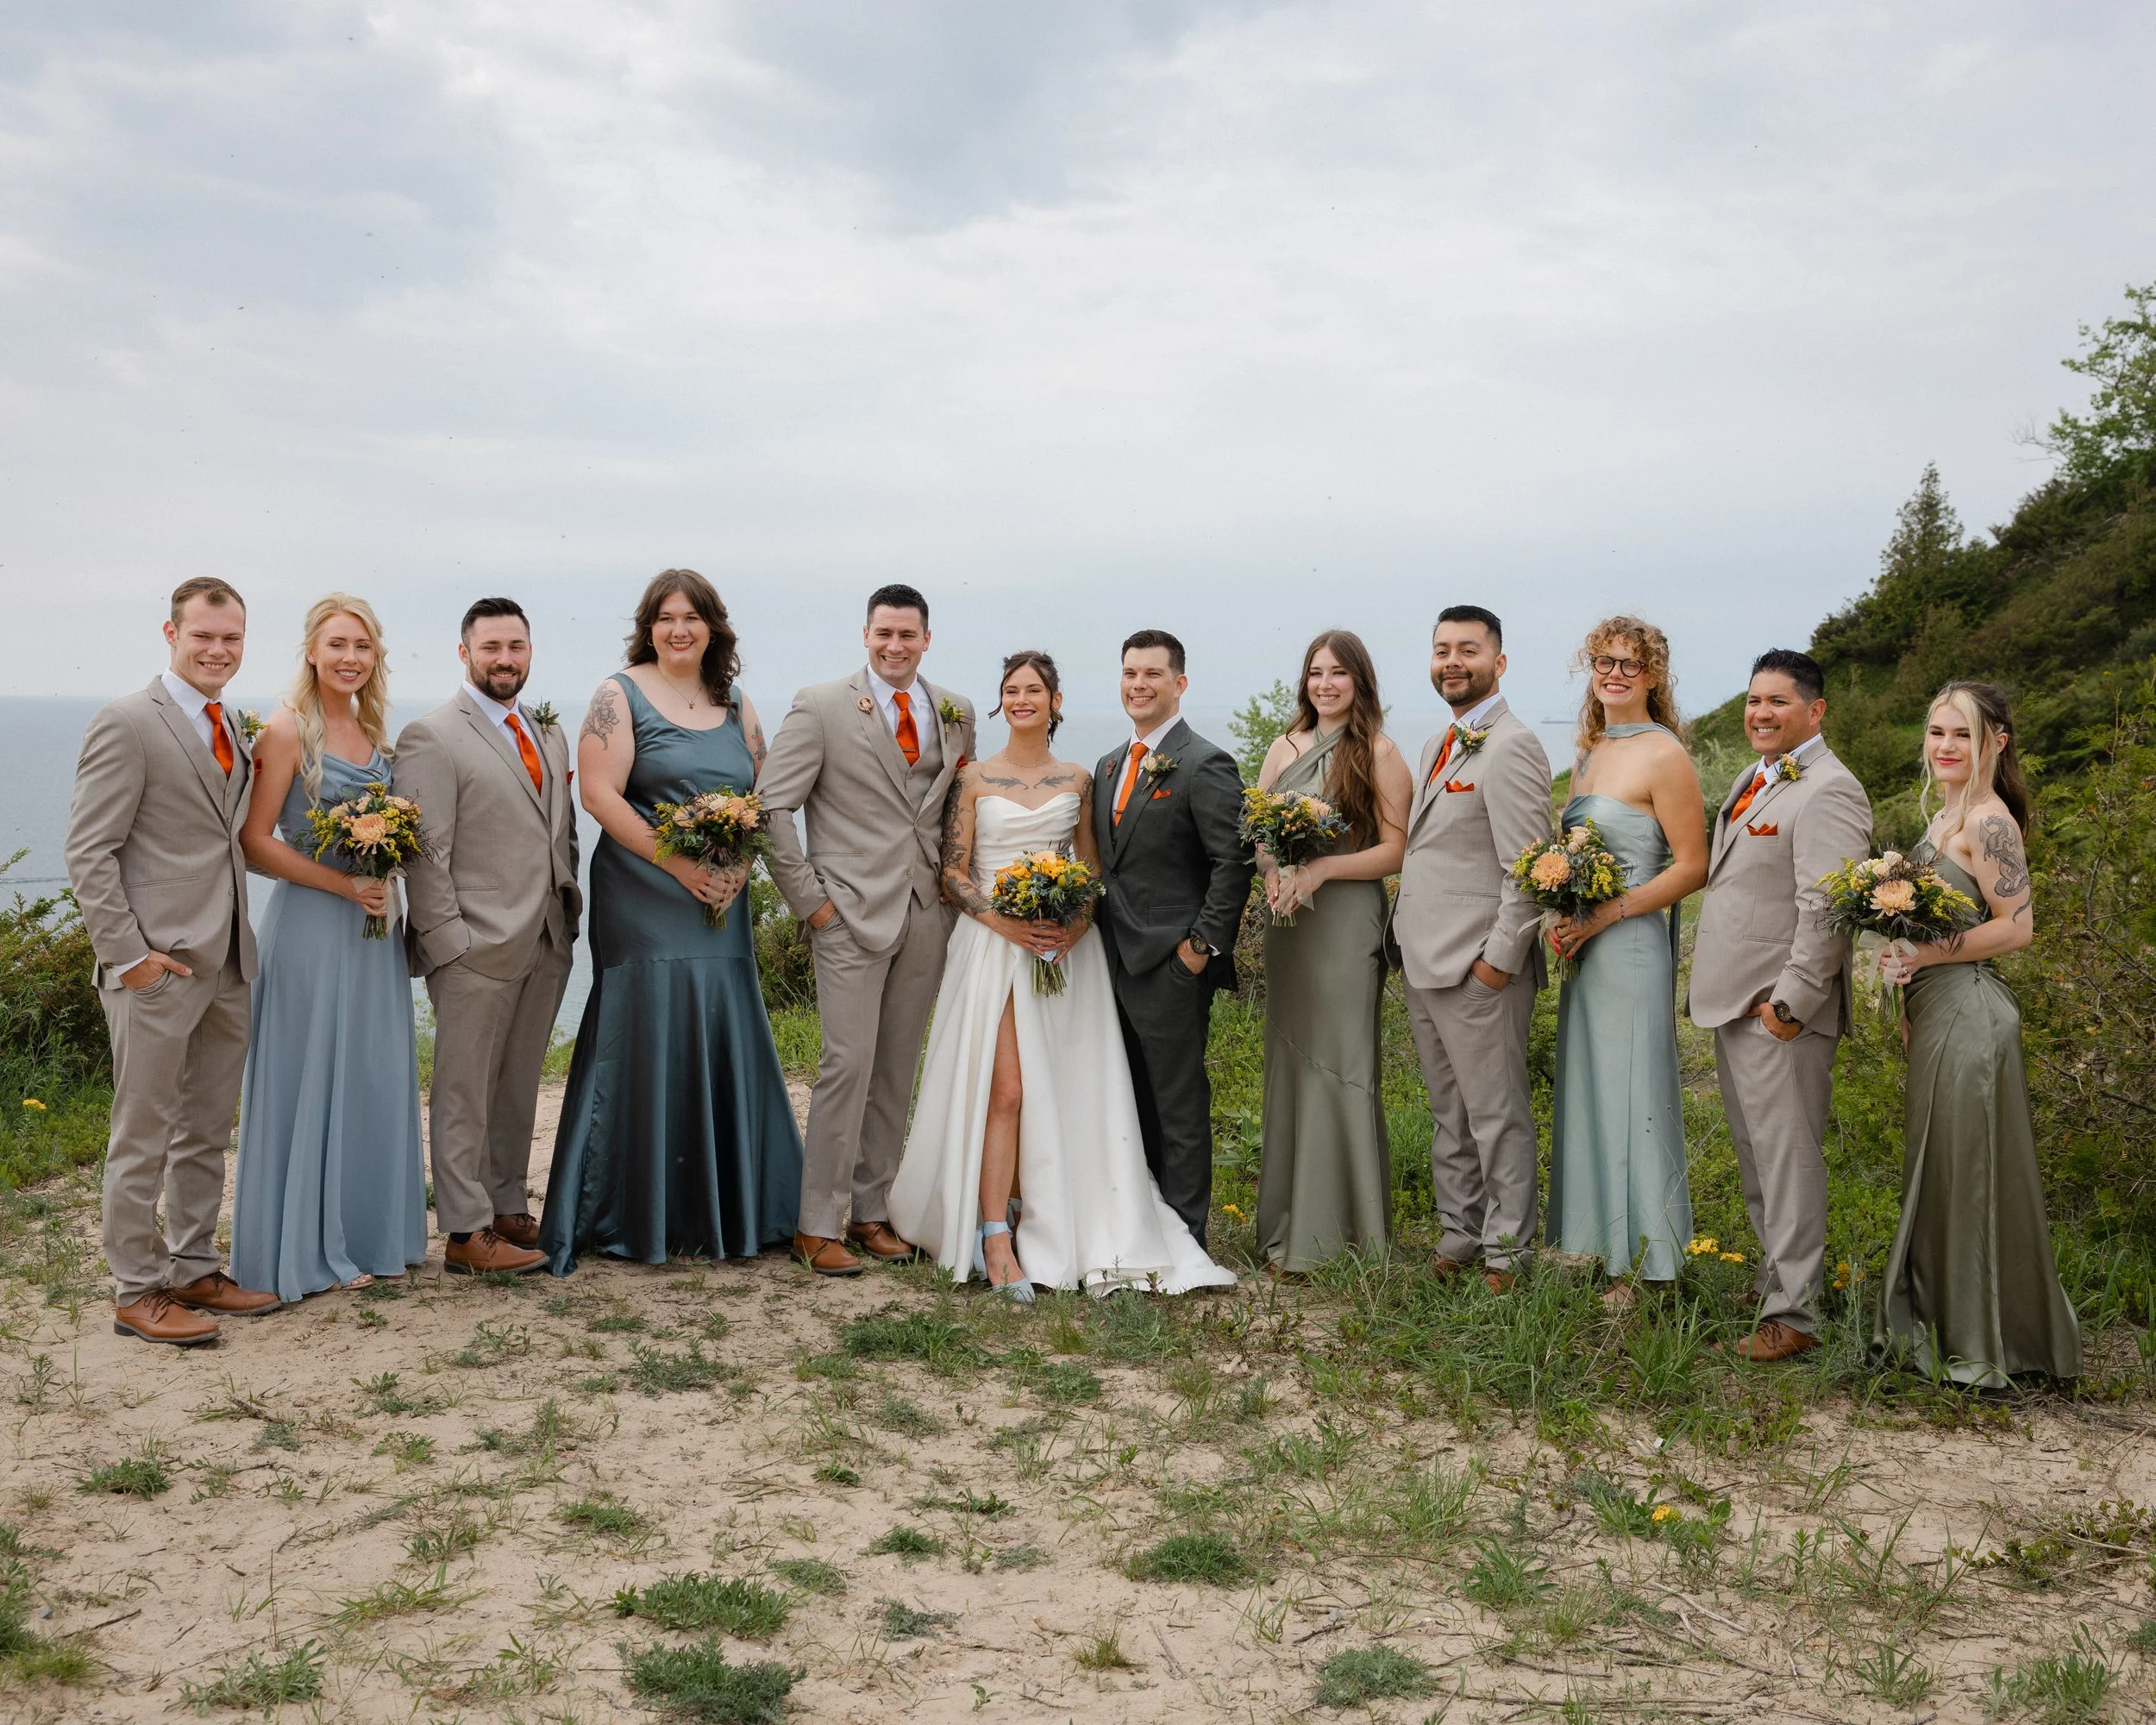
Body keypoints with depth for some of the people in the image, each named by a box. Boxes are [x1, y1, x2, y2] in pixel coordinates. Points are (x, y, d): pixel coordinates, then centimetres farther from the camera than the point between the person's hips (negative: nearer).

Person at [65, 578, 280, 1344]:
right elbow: (88, 851, -13)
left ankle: (194, 1269, 26)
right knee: (143, 1138, 2)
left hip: (226, 965, 8)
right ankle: (137, 1291, 12)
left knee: (207, 1133, 15)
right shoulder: (127, 724, -10)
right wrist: (127, 954, -17)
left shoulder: (230, 728, 13)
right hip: (158, 966, -8)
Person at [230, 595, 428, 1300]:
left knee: (375, 1079, 11)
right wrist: (341, 883, -18)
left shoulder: (374, 732, 10)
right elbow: (254, 842, -13)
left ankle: (372, 1232, 23)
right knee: (312, 1080, 0)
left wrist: (386, 880, 1)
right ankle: (311, 1246, 11)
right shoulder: (288, 730, -9)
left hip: (373, 924, 7)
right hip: (311, 924, -7)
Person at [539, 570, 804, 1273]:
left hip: (721, 905, 5)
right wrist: (681, 865, -15)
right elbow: (600, 795, -10)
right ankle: (641, 1216, 6)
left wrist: (739, 863, -7)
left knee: (724, 1042, 7)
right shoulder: (620, 696, -1)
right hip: (643, 901, -5)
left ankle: (728, 1208, 17)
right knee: (647, 1045, -3)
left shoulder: (736, 706, 13)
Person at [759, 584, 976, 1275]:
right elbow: (772, 805, -6)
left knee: (898, 1072, 9)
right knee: (848, 1065, -8)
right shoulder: (821, 707, -4)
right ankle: (818, 1225, 1)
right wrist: (808, 898, -9)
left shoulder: (955, 713, 10)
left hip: (927, 914, 5)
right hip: (853, 913, -5)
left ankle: (871, 1211, 19)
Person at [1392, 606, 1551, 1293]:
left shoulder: (1510, 748, -13)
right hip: (1424, 965, 9)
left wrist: (1500, 960, -19)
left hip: (1479, 969, -9)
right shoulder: (1438, 745, 17)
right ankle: (1458, 1241, 26)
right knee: (1449, 1118, 16)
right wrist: (1409, 944, 13)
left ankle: (1507, 1256, 10)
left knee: (1497, 1118, 1)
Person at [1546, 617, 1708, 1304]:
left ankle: (1639, 1264, 8)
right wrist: (1560, 915, 4)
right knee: (1585, 1088, 11)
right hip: (1583, 946, 8)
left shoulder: (1663, 755, -10)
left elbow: (1692, 866, -12)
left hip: (1632, 945, -8)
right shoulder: (1588, 753, 14)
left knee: (1630, 1094, -2)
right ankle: (1595, 1242, 22)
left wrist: (1605, 914, -17)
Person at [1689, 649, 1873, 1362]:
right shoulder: (1752, 779, 15)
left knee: (1787, 1158, -4)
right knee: (1755, 1156, 18)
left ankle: (1793, 1312, 1)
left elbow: (1826, 909, -22)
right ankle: (1775, 1272, 32)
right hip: (1733, 1004, 9)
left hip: (1781, 1014, -9)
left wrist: (1790, 1001, -22)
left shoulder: (1829, 792, -15)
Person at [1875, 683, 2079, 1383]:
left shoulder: (1988, 821, -15)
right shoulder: (1948, 816, 14)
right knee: (1938, 1170, 16)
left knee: (1969, 1171, -1)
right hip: (1937, 1012, 10)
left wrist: (1927, 955, -20)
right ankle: (1943, 1320, 29)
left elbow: (2016, 926, -20)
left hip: (1969, 1014, -10)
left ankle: (1981, 1343, 10)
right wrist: (1908, 976, 12)